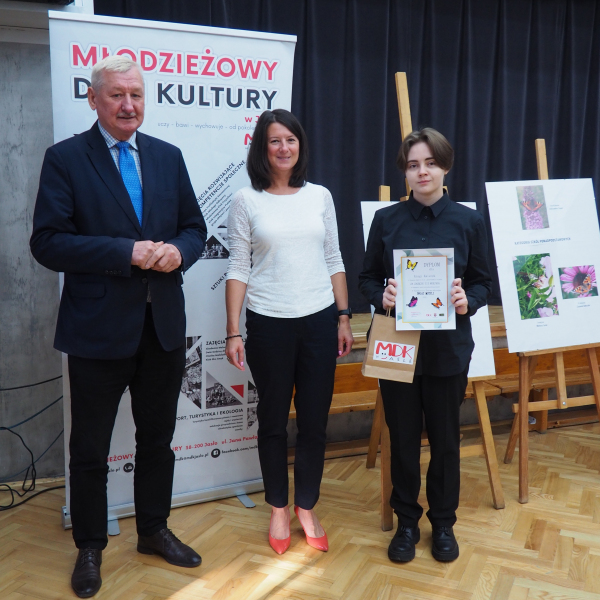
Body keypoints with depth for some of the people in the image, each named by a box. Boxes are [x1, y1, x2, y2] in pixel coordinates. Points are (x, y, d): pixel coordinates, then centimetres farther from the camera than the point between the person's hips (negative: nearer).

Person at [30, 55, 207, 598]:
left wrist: (178, 251, -12)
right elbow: (47, 242, -12)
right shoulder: (65, 158, -5)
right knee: (90, 448, 11)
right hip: (98, 327, -4)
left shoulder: (168, 156, 8)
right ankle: (90, 547, 32)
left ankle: (154, 530, 38)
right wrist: (126, 252, -21)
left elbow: (195, 228, 10)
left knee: (158, 438, 18)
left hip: (164, 325, 4)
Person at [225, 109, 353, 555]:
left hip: (319, 321, 2)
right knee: (273, 420, 11)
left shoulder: (320, 196, 6)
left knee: (315, 421, 8)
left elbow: (334, 261, 10)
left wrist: (344, 318, 6)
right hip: (269, 325, -2)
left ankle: (307, 508, 27)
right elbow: (238, 268, -2)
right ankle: (279, 509, 29)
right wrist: (233, 332, -7)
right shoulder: (246, 201, -1)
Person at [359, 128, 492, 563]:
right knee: (403, 436, 10)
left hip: (447, 347, 0)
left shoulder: (468, 221, 0)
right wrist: (382, 297, -15)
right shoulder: (387, 220, 1)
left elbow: (483, 282, 4)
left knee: (445, 437, 11)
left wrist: (468, 301, -17)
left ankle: (443, 522, 32)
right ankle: (406, 521, 30)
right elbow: (367, 278, 6)